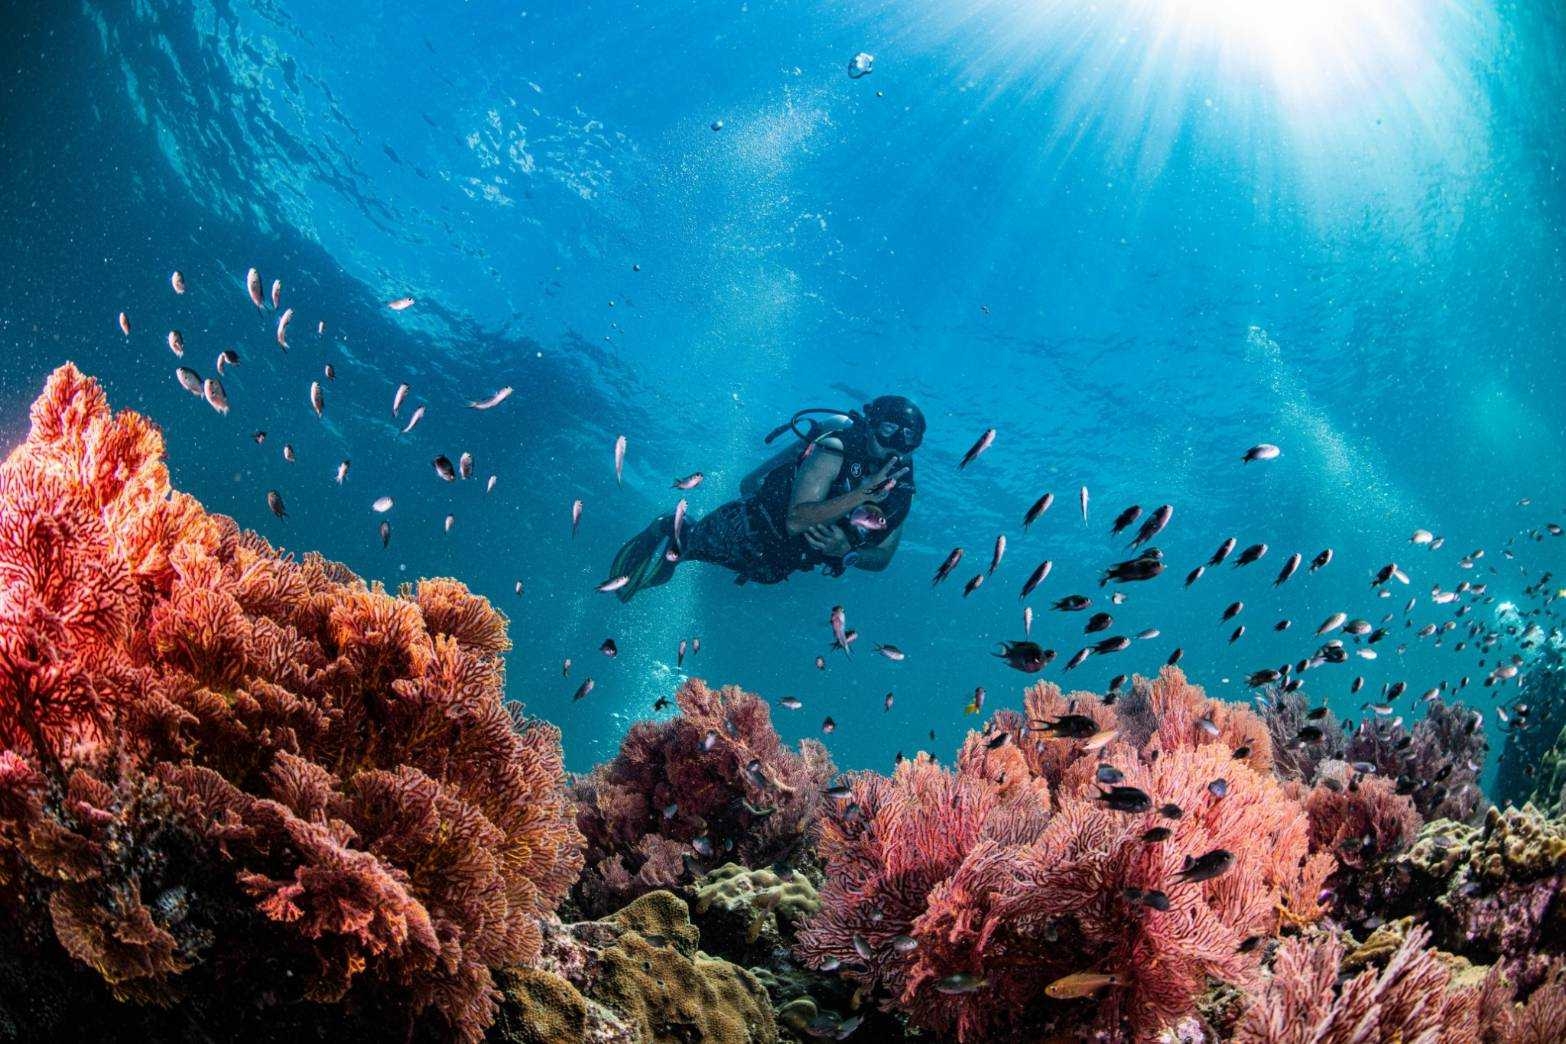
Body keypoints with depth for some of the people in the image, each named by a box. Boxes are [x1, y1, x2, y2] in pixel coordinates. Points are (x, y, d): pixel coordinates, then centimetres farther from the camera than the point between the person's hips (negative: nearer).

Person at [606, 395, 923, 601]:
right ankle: (671, 532, 28)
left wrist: (846, 553, -29)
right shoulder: (836, 450, -32)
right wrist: (862, 493, -48)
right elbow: (796, 520, -42)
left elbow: (882, 558, -7)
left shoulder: (900, 490, -16)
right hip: (751, 531, -6)